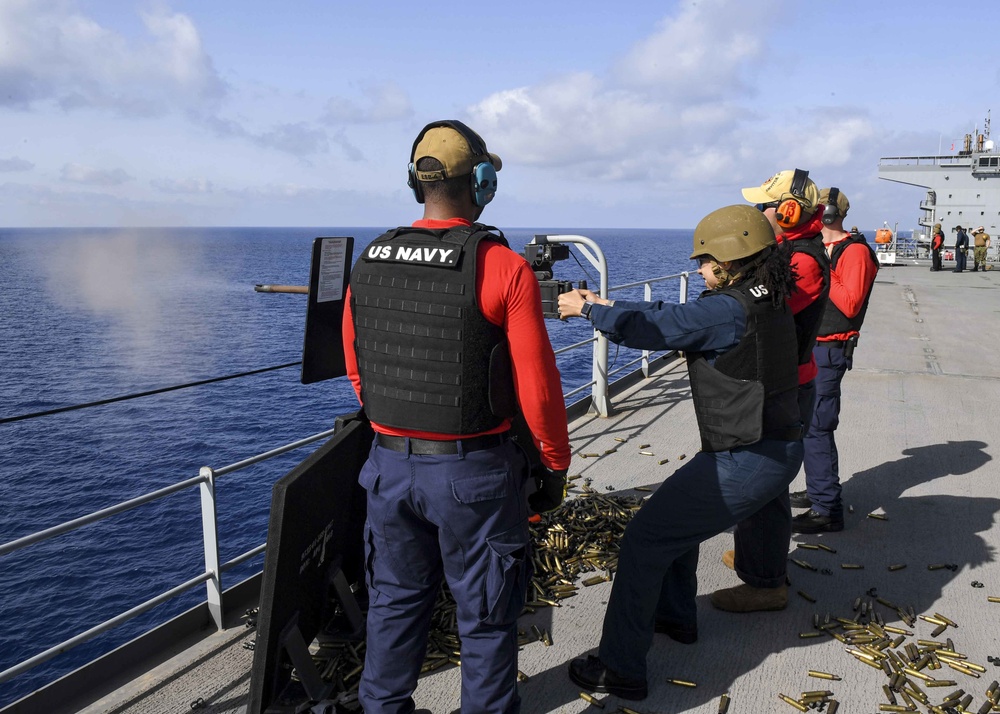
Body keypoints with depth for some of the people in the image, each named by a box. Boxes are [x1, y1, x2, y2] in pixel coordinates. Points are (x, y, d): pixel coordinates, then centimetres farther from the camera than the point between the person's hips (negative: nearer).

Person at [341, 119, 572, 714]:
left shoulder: (369, 263, 0)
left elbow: (357, 371, 10)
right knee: (486, 616, 13)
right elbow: (538, 386, -14)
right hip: (473, 471, -4)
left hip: (389, 464, 5)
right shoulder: (504, 268, -15)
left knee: (395, 603, 22)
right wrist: (556, 465, 1)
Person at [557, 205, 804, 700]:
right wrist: (608, 305, 14)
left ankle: (621, 670, 4)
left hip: (744, 463, -10)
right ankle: (675, 616, 45)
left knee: (644, 542, -3)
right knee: (678, 514, 29)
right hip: (781, 449, 10)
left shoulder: (727, 310, -20)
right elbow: (672, 318, 15)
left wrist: (586, 309, -2)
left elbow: (649, 328, -19)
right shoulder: (770, 302, 9)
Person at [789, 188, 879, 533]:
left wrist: (823, 269, -19)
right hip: (811, 346, 10)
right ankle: (817, 491, 29)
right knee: (807, 422, 16)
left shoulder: (855, 251, -13)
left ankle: (828, 510, -5)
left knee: (816, 426, -10)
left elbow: (850, 303, -23)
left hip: (830, 351, -10)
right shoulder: (820, 247, 16)